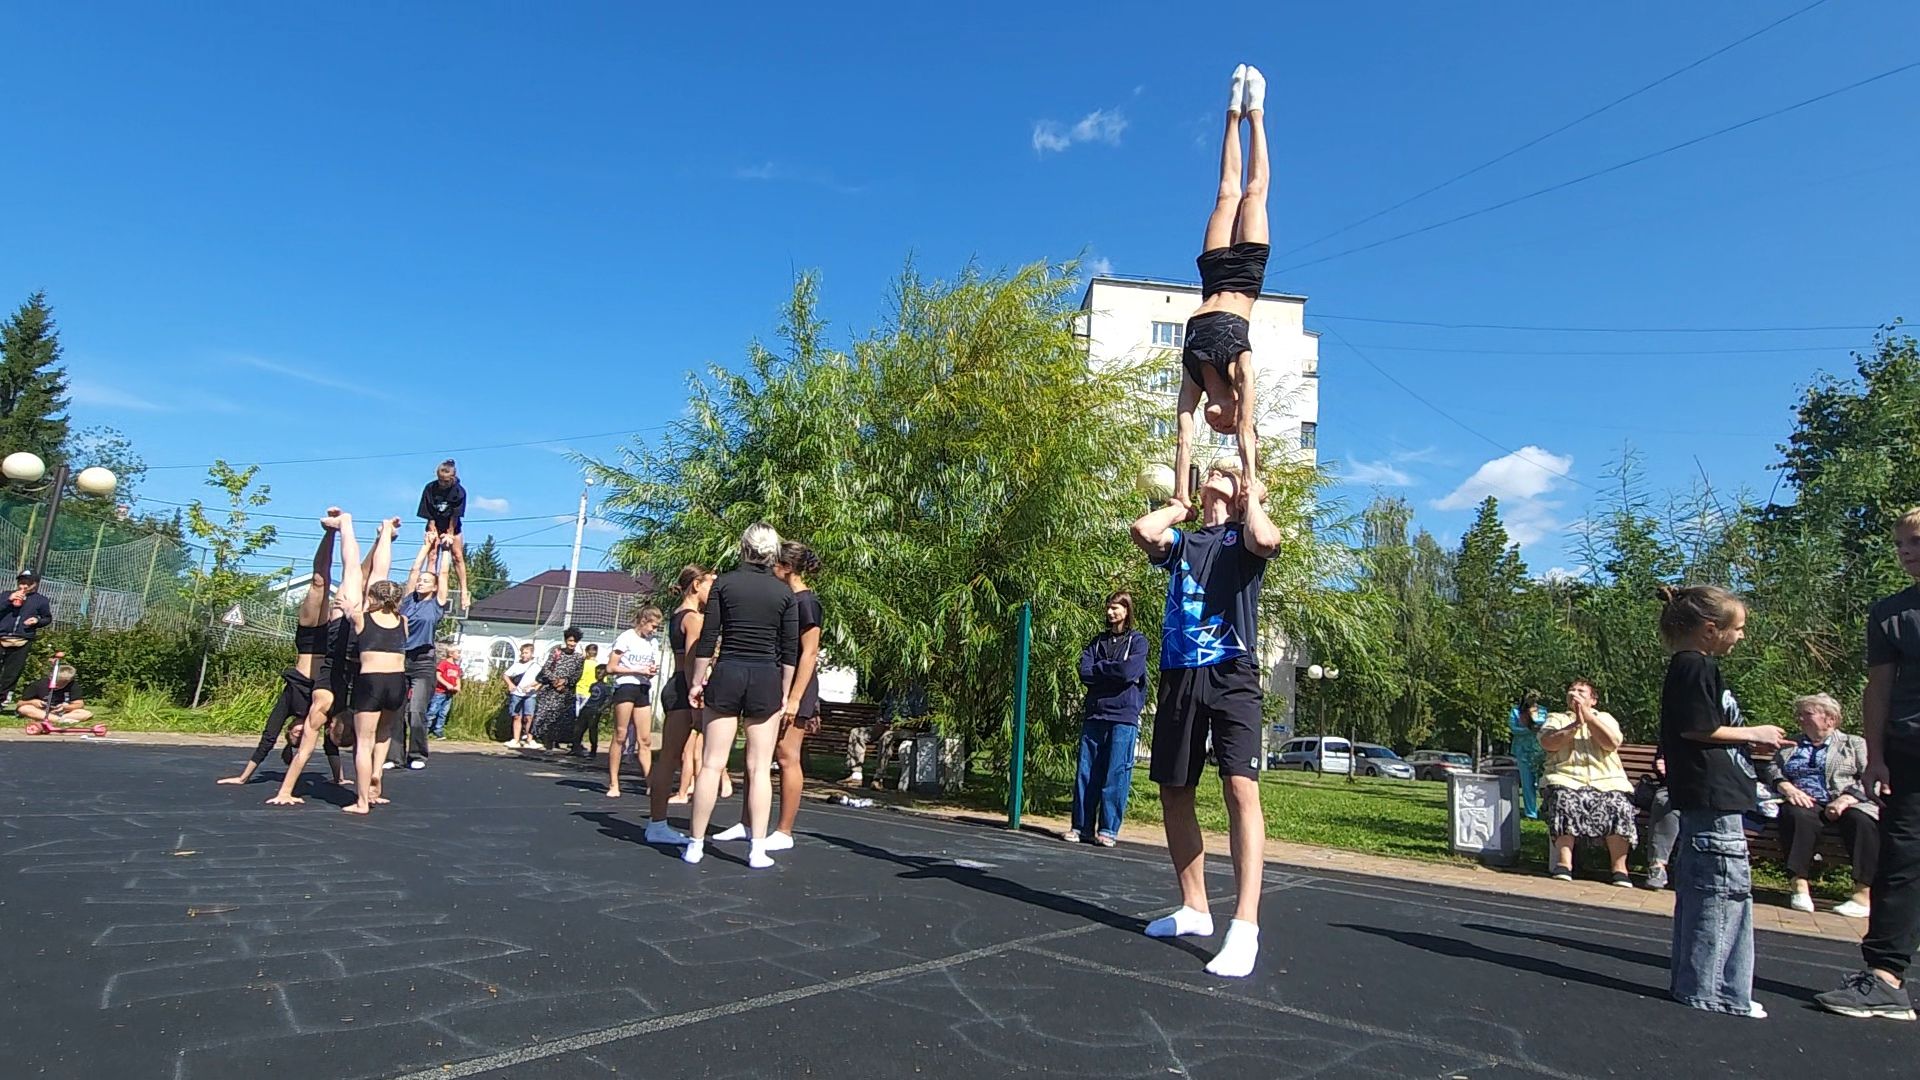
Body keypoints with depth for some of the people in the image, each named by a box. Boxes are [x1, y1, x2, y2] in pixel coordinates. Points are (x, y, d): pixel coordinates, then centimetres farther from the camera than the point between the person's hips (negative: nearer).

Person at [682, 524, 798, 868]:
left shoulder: (725, 583, 1)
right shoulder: (784, 592, 2)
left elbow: (708, 638, -1)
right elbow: (790, 650, 1)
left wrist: (697, 681, 7)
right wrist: (785, 694, 7)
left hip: (727, 673, 0)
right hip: (766, 679, 0)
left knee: (712, 763, 5)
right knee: (759, 767, 4)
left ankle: (695, 844, 11)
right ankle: (757, 849, 5)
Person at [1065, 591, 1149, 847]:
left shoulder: (1137, 640, 5)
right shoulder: (1097, 641, 17)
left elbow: (1129, 671, -12)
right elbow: (1084, 672, 4)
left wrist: (1099, 666, -1)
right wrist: (1113, 671, -6)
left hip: (1123, 715, -4)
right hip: (1094, 713, 4)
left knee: (1116, 775, -3)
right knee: (1086, 772, 3)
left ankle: (1108, 830, 2)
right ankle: (1081, 826, 10)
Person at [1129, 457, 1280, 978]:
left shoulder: (1245, 536, 11)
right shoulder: (1181, 540, 20)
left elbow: (1266, 540, -15)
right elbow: (1143, 530, -3)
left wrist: (1253, 497, 3)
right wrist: (1179, 507, 16)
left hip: (1233, 674, -4)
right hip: (1179, 676, 5)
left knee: (1241, 788, -16)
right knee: (1173, 792, 8)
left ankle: (1245, 926, -16)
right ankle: (1194, 908, 21)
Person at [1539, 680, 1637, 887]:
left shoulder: (1605, 718, 20)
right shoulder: (1556, 718, 19)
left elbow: (1612, 743, -1)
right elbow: (1548, 744, -1)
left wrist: (1587, 715, -6)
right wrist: (1576, 724, -9)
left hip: (1607, 780, 1)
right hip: (1567, 778, -1)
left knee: (1619, 805, -30)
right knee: (1564, 800, -33)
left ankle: (1620, 868, -21)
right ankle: (1564, 863, -31)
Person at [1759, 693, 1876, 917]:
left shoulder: (1854, 744, 19)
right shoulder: (1790, 745, 28)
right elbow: (1771, 768, 15)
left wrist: (1846, 799, -15)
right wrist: (1786, 787, -8)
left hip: (1844, 805, -1)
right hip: (1804, 803, 1)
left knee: (1862, 820, -36)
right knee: (1799, 815, -35)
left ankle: (1863, 894, -34)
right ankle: (1800, 885, -37)